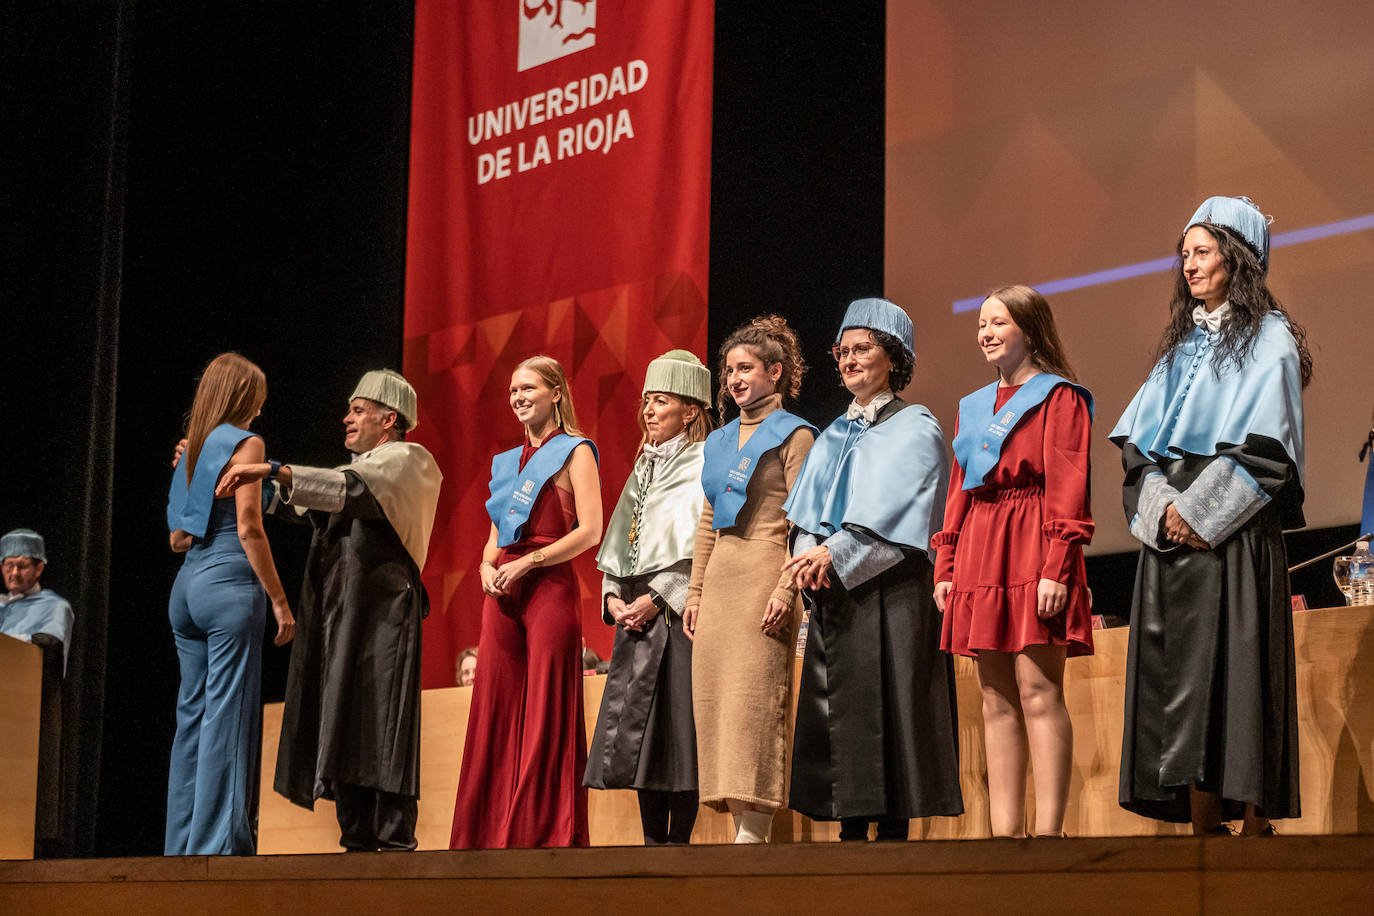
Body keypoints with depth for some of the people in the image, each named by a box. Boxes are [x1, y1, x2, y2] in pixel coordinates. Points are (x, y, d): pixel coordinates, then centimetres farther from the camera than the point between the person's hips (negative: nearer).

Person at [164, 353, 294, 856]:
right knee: (229, 719, -7)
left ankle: (182, 845, 10)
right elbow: (248, 529, -12)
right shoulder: (244, 443, -4)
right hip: (230, 585, -8)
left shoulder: (191, 448, 17)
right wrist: (279, 600, -10)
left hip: (187, 584, 8)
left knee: (193, 715, 9)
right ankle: (219, 843, -9)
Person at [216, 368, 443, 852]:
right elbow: (296, 502, 28)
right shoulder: (359, 468, 28)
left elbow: (353, 489, -17)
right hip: (336, 613, 8)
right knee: (344, 734, 3)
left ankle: (396, 843, -16)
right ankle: (358, 845, 3)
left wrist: (273, 471, -24)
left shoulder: (408, 460, 1)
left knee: (381, 733, -13)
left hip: (381, 608, -8)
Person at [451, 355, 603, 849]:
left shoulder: (574, 453, 2)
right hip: (503, 594, 6)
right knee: (496, 712, 2)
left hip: (549, 586, -6)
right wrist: (487, 566, 2)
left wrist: (525, 563, -14)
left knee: (546, 713, -8)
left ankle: (547, 836, -6)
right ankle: (493, 836, 5)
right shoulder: (507, 461, 21)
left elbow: (590, 531, -9)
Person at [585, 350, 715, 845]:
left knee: (678, 725, -8)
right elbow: (620, 540, 20)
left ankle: (679, 844, -5)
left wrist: (658, 597, -16)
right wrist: (613, 596, 4)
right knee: (640, 729, 3)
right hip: (637, 614, 7)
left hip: (680, 610, -7)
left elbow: (703, 545, -12)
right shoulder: (644, 467, 21)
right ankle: (653, 844, 7)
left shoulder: (704, 465, -3)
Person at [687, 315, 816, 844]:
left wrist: (786, 588, -17)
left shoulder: (793, 435, 0)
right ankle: (741, 824, 5)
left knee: (755, 702, -12)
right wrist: (695, 591, 14)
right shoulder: (720, 441, 21)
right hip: (719, 582, 7)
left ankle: (753, 832, -15)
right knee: (716, 701, 2)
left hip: (763, 577, -7)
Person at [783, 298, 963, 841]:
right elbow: (808, 513, 14)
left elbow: (891, 512, -11)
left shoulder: (915, 429, 1)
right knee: (838, 715, 3)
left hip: (889, 593, -6)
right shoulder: (833, 437, 21)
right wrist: (809, 559, -5)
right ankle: (851, 836, 6)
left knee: (888, 711, -9)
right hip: (831, 595, 6)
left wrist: (836, 554, -18)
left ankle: (894, 830, -8)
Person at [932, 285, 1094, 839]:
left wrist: (1057, 568, -17)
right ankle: (1005, 832, 4)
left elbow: (1068, 488, -8)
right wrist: (945, 564, 11)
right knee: (996, 700, 4)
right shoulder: (973, 408, 21)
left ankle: (1048, 831, -11)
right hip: (979, 552, 7)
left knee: (1038, 690, -11)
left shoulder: (1058, 397, 0)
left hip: (1031, 547, -7)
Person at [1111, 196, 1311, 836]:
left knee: (1234, 677, -10)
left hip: (1233, 537, -6)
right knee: (1179, 682, 0)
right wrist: (1160, 506, -5)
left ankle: (1256, 826, -9)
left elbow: (1265, 448, -9)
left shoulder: (1268, 339, 2)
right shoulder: (1181, 344, 20)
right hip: (1170, 537, 6)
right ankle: (1203, 825, 1)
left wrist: (1198, 509, -14)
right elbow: (1138, 440, 13)